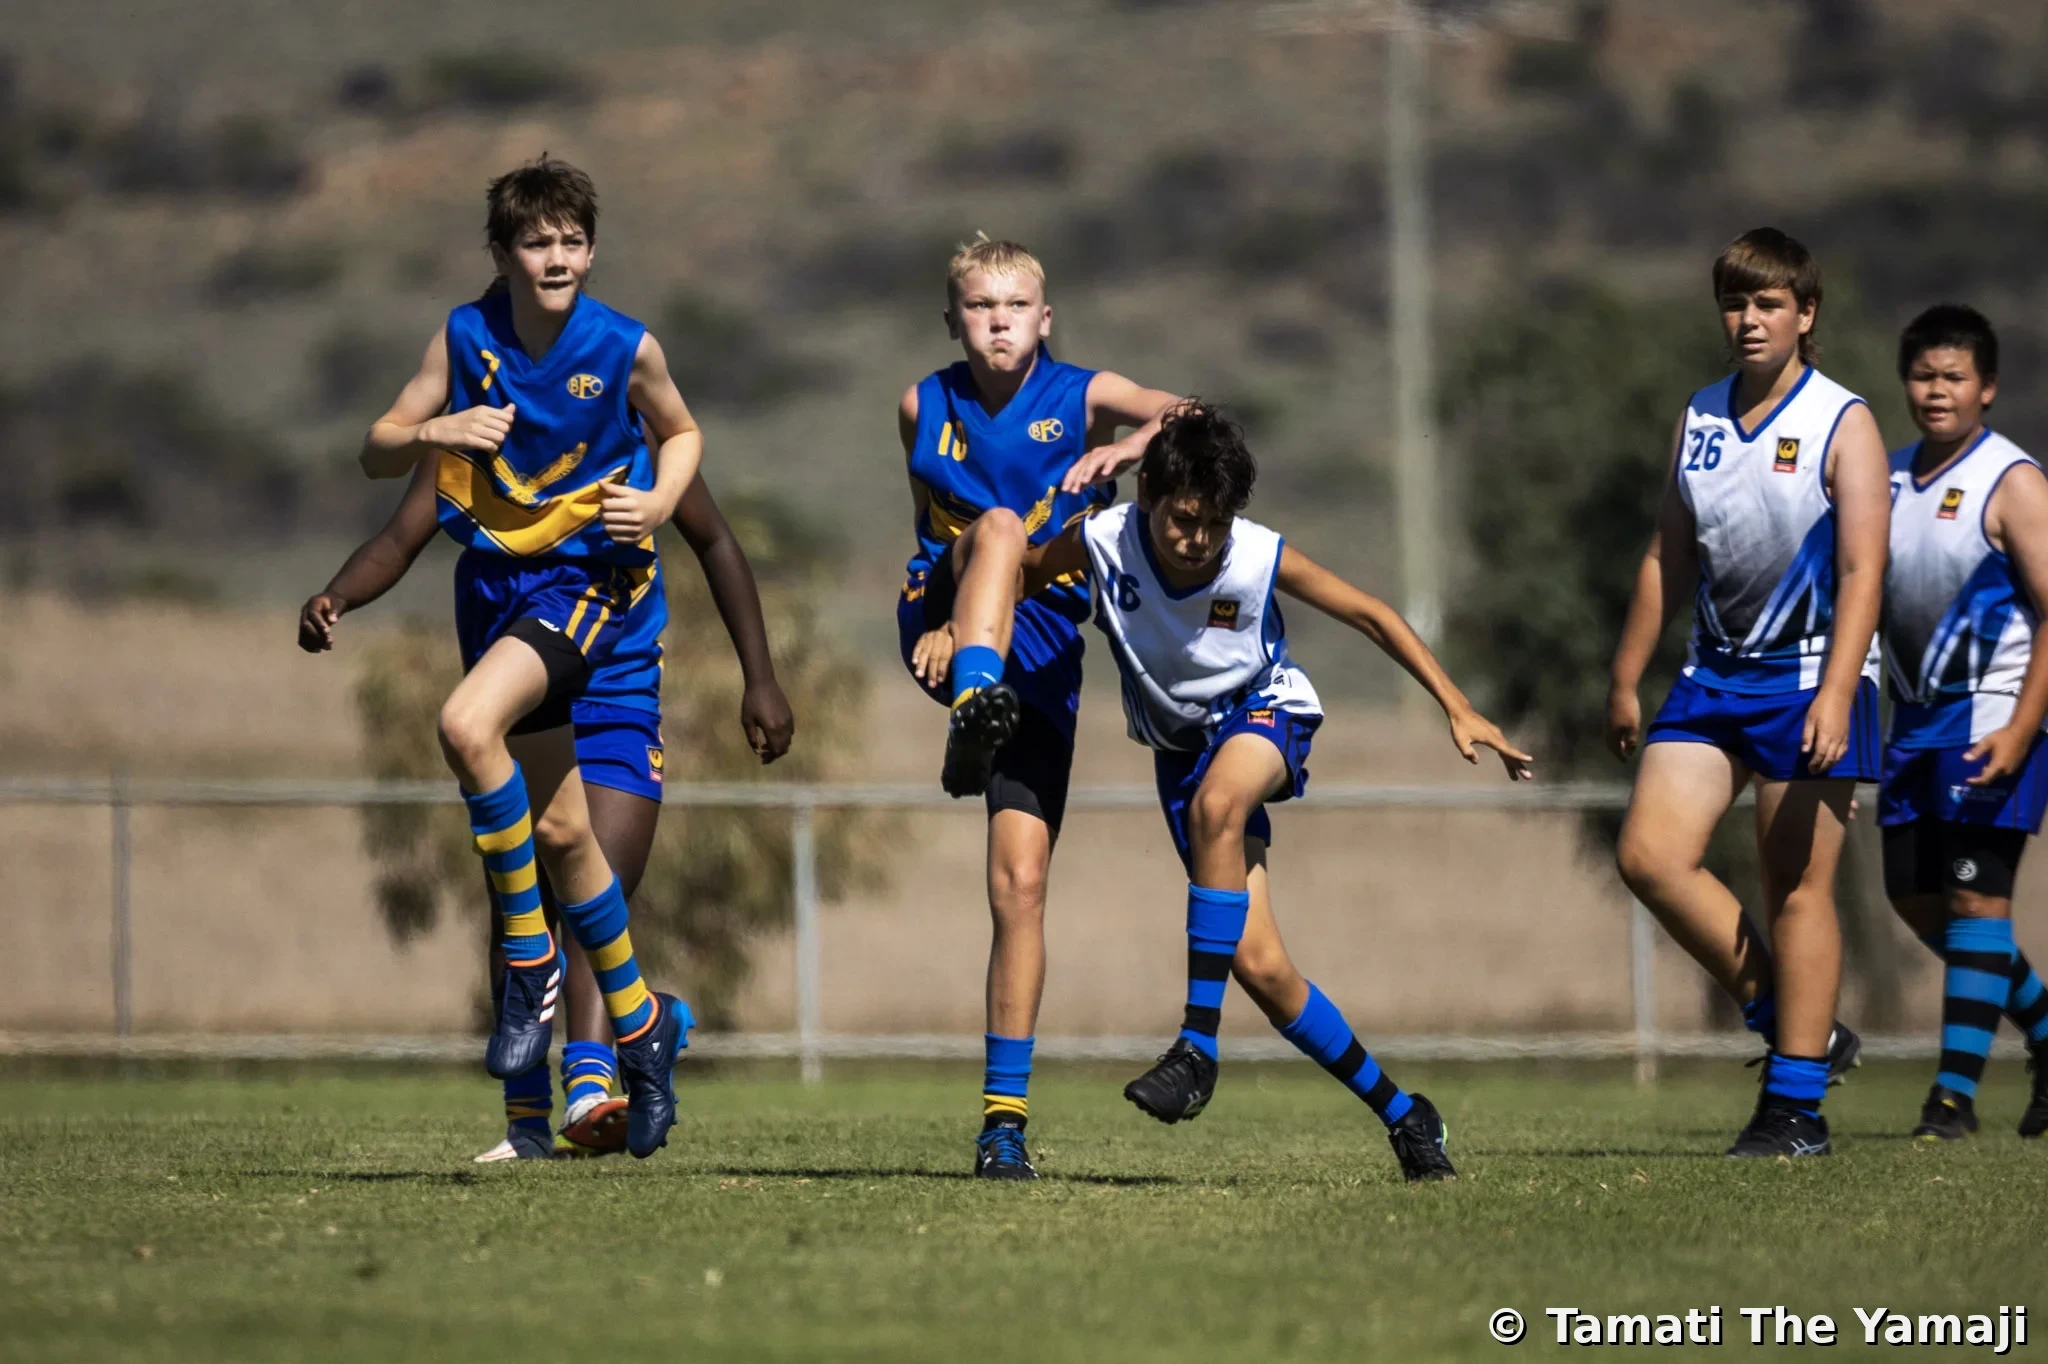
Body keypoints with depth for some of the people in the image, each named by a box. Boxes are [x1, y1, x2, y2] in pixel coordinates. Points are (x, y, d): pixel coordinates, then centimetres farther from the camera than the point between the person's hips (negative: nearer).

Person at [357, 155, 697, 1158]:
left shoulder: (625, 348, -7)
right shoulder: (466, 337, -1)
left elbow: (680, 434, 12)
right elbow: (376, 453, 3)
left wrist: (658, 503, -7)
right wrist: (437, 431, -18)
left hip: (586, 577, -4)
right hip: (491, 576, 4)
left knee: (468, 725, -31)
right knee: (559, 829, 9)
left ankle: (529, 960, -17)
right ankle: (638, 1021, 26)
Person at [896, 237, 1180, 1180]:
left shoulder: (1083, 397, 2)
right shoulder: (924, 408, 8)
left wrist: (1127, 451, -32)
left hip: (1040, 652, 0)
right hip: (948, 633, 0)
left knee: (1020, 882, -7)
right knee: (995, 529, -32)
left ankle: (1006, 1112, -1)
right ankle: (973, 708, -58)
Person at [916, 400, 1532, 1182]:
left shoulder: (1262, 559, -24)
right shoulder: (1103, 543, -20)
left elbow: (1369, 616, -12)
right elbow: (1013, 567, -1)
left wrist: (1456, 709, -14)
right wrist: (961, 626, -19)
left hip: (1264, 712, -3)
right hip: (1183, 746, 3)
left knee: (1216, 803, -40)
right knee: (1258, 965, -8)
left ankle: (1200, 1045, -38)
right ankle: (1400, 1113, 8)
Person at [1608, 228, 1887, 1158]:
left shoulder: (1841, 424, -7)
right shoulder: (1698, 421, 11)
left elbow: (1861, 569, -14)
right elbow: (1667, 559, 19)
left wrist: (1835, 697, -24)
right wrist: (1627, 680, 19)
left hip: (1809, 674, -6)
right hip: (1715, 673, 6)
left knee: (1798, 887, -4)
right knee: (1648, 854, -8)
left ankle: (1795, 1106, 2)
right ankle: (1792, 1024, 6)